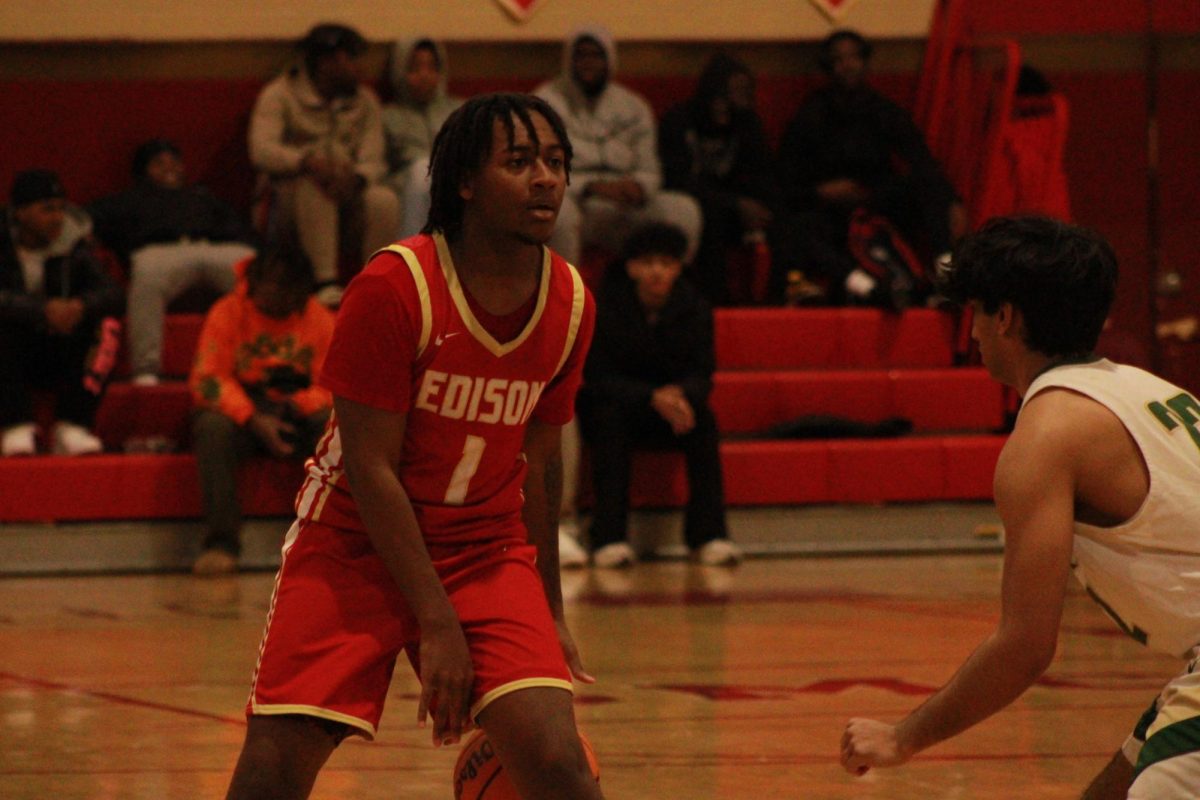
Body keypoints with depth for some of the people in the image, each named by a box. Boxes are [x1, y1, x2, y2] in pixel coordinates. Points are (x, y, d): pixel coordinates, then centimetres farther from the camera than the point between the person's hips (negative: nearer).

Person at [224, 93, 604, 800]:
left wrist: (548, 610, 15)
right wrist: (436, 623, -20)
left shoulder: (571, 303, -4)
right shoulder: (393, 288, -20)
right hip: (357, 542, -3)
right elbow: (370, 467, -18)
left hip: (487, 551, 4)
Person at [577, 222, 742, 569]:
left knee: (703, 419, -28)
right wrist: (653, 398, -32)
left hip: (670, 410, 2)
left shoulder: (695, 308, -5)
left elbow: (701, 376, -7)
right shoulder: (606, 309, -13)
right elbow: (598, 377, -16)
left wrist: (681, 395, -33)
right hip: (614, 405, -2)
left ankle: (709, 533, -29)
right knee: (609, 416, -35)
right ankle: (609, 537, -38)